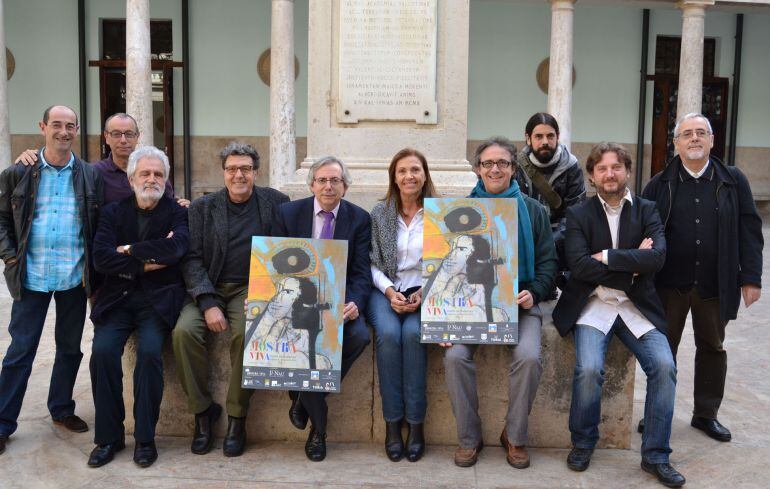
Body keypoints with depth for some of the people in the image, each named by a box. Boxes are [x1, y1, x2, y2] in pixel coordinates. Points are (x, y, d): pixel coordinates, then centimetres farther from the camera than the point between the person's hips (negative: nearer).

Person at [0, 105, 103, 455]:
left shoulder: (90, 176, 4)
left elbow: (99, 226, 7)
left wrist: (93, 272, 0)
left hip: (75, 278, 2)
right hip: (31, 277, -2)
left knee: (70, 348, 13)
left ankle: (62, 410, 30)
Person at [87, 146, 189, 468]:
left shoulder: (177, 213, 4)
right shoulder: (113, 212, 11)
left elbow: (176, 247, -17)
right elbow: (100, 258, -3)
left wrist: (130, 250, -8)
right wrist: (146, 262, -10)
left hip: (158, 299, -2)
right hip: (117, 298, 2)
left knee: (149, 351, -26)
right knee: (103, 350, -21)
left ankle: (145, 437, -11)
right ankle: (109, 436, -6)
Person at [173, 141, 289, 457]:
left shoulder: (275, 202, 8)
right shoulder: (202, 207, 9)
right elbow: (192, 258, 1)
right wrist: (208, 303, -13)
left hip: (251, 289, -1)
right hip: (209, 289, 2)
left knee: (247, 332, -31)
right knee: (184, 331, -26)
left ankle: (237, 417, -13)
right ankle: (202, 411, -8)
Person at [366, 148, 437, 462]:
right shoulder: (380, 213, 6)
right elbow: (373, 263, 5)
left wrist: (425, 292, -12)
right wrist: (389, 291, -11)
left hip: (424, 292, -1)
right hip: (385, 291, 1)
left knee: (413, 332, -31)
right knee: (388, 333, -30)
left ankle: (416, 423, -21)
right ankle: (392, 422, -19)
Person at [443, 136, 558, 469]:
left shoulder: (532, 210, 11)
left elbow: (548, 260, 9)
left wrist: (534, 292, -11)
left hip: (520, 303, 0)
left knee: (528, 357, -27)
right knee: (455, 356, -25)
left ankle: (515, 436, -4)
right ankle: (468, 438, -6)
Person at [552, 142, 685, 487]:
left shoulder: (646, 211, 7)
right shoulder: (578, 215, 2)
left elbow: (657, 257, -10)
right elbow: (580, 266, -12)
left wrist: (608, 257, -15)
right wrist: (632, 263, -10)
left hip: (637, 305, 2)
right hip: (593, 304, -2)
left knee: (664, 366, -18)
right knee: (589, 369, -24)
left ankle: (656, 455, -1)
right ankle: (583, 443, 4)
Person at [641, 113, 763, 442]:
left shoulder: (734, 182, 2)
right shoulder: (659, 186, 2)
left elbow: (750, 231, 1)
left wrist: (751, 277, -4)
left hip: (715, 285, 1)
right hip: (670, 284, -1)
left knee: (712, 348, 13)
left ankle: (706, 414, 28)